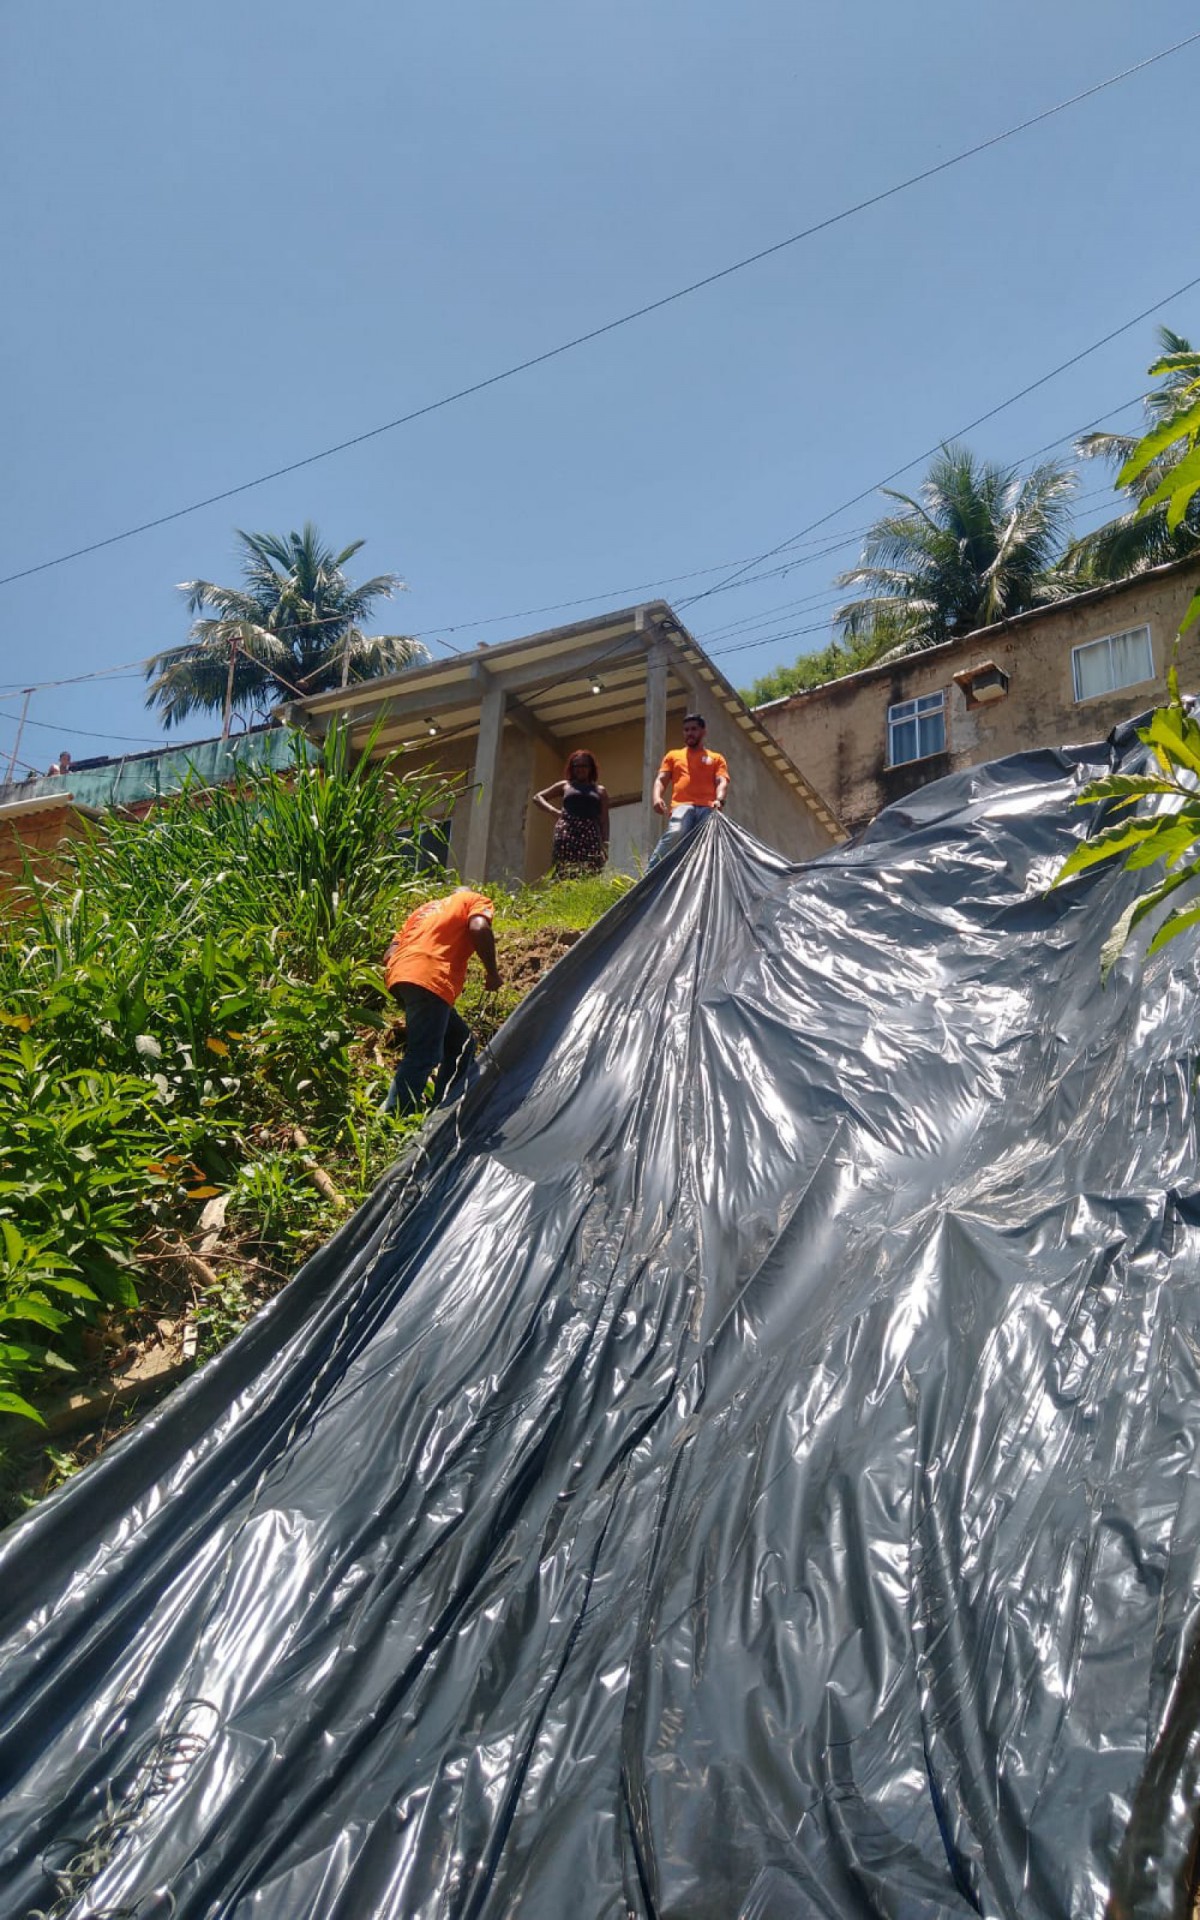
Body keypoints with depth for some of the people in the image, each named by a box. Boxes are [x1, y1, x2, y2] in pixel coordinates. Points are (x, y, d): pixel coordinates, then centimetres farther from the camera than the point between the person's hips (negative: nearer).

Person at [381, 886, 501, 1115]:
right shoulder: (476, 900, 17)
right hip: (429, 979, -8)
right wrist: (492, 972, 3)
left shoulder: (426, 908, 36)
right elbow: (479, 928, -7)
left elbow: (389, 955, 24)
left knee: (460, 1043, 19)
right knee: (423, 1056, -13)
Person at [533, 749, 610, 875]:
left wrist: (605, 844, 3)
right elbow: (537, 797, 23)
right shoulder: (564, 785, 21)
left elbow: (604, 821, 15)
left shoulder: (600, 791, 21)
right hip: (566, 837, 0)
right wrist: (554, 811, 5)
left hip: (590, 838, 0)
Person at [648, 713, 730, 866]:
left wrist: (719, 799, -15)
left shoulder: (716, 758, 26)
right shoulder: (673, 755, 29)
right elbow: (661, 780, 18)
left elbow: (722, 782, 10)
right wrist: (657, 797, -7)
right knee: (674, 834, -33)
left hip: (708, 808, 1)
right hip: (682, 806, -1)